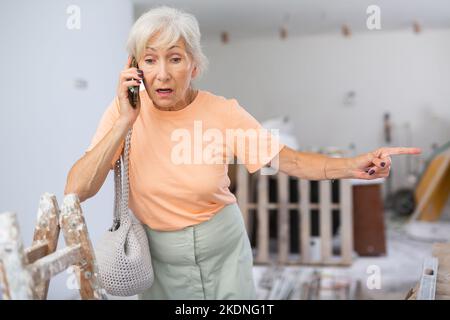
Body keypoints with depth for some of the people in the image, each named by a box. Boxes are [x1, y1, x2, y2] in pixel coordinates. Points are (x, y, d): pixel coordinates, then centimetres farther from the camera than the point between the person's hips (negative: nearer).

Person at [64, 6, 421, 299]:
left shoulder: (224, 112, -14)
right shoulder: (126, 111, -15)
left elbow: (287, 159, -12)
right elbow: (76, 191, -22)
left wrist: (351, 166, -27)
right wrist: (125, 122, -28)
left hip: (224, 246, 1)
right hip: (159, 254, 0)